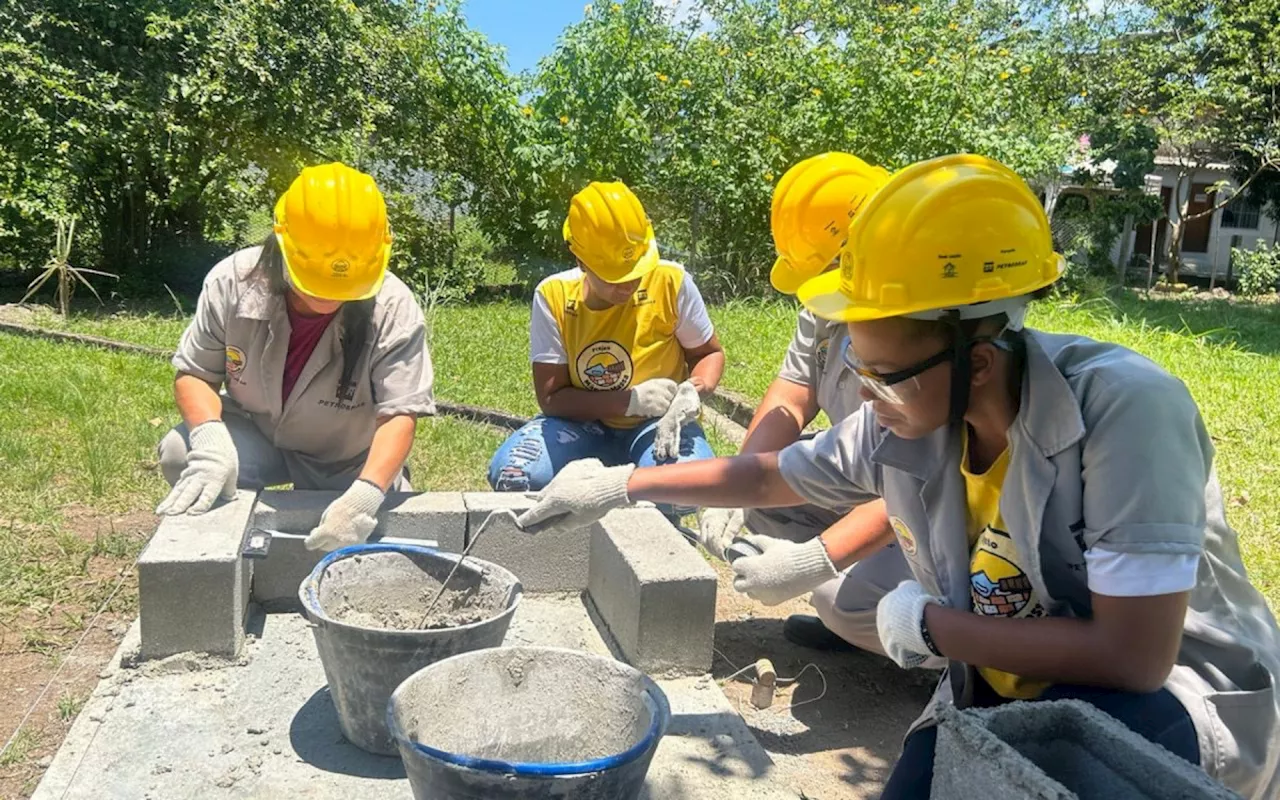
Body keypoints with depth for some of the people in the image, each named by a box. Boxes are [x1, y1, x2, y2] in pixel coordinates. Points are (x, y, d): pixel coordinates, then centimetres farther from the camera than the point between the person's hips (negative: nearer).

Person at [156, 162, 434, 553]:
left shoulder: (394, 311, -28)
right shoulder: (234, 281, -20)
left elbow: (398, 414, -30)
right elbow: (194, 374, -12)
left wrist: (366, 494, -48)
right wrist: (210, 437, -34)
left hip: (350, 462, -1)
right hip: (254, 434, 2)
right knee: (180, 454, -27)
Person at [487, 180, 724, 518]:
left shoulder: (670, 282, -16)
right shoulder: (553, 296, -13)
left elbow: (709, 353, 0)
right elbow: (551, 398, -12)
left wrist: (694, 391, -23)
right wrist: (631, 400, -24)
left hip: (656, 425, -1)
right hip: (584, 424, 1)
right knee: (509, 475, -27)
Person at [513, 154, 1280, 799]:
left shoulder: (1125, 407, -32)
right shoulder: (902, 418, -14)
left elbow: (1133, 656, -33)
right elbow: (772, 474, 4)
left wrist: (929, 624, -22)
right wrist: (619, 485, 6)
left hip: (1171, 693, -4)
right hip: (999, 686, 5)